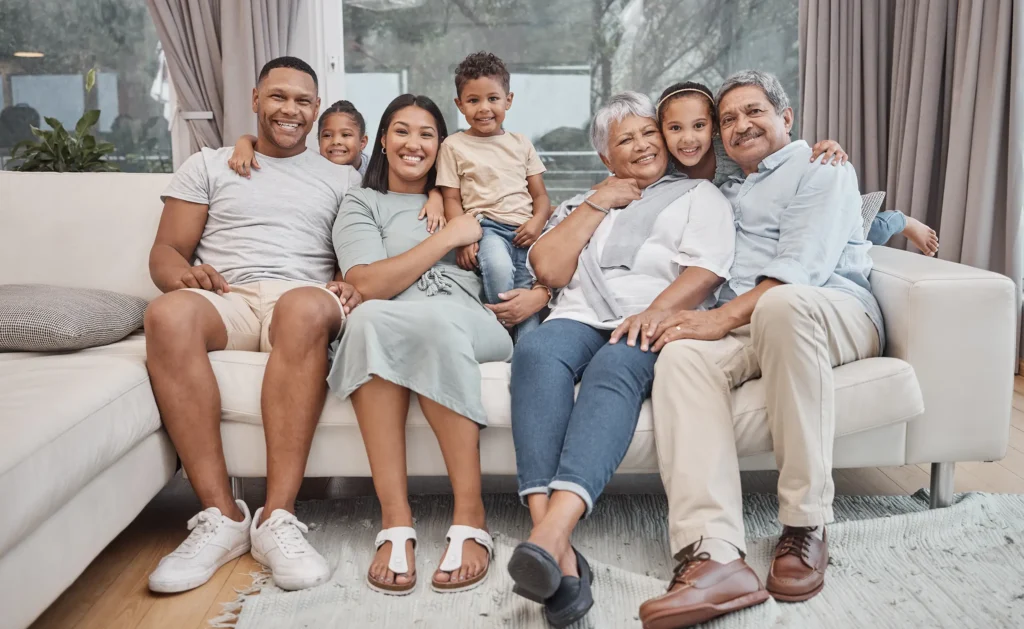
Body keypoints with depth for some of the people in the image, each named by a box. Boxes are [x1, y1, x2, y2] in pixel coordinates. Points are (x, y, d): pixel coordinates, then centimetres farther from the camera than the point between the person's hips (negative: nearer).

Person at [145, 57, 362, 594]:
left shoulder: (341, 178, 24)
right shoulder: (208, 165, 23)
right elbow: (164, 253, 14)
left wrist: (353, 287, -9)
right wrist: (183, 274, -11)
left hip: (302, 299, -1)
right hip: (225, 299, 1)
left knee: (305, 306, -40)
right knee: (168, 312, -36)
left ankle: (277, 518, -39)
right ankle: (221, 514, -32)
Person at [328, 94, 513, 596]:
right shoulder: (361, 204, 19)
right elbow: (369, 285, -1)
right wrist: (447, 238, -1)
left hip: (469, 324, 1)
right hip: (385, 330, -1)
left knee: (436, 319, -36)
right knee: (371, 318, -37)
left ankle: (470, 518, -35)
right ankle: (395, 523, -37)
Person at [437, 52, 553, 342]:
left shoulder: (521, 144, 19)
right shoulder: (454, 146, 11)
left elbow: (540, 194, 16)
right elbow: (452, 199, 6)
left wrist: (537, 222, -6)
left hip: (524, 230, 4)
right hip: (485, 226, -3)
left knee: (531, 289, -18)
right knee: (498, 265, -34)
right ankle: (504, 329, -17)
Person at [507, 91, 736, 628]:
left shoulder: (699, 196, 21)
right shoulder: (583, 204, 31)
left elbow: (706, 271, 1)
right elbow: (549, 270, 13)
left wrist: (655, 311, -17)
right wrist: (598, 204, 11)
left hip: (656, 329, -2)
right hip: (579, 320, 2)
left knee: (614, 367, -38)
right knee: (536, 352, -34)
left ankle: (551, 533, -55)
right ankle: (557, 555, -47)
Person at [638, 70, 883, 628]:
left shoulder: (821, 169, 10)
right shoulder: (727, 192, 33)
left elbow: (802, 265, -9)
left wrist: (724, 317, -20)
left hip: (835, 314, -4)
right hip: (746, 329, 5)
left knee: (782, 303, -41)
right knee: (682, 356, -30)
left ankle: (805, 526, -31)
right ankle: (714, 555, -45)